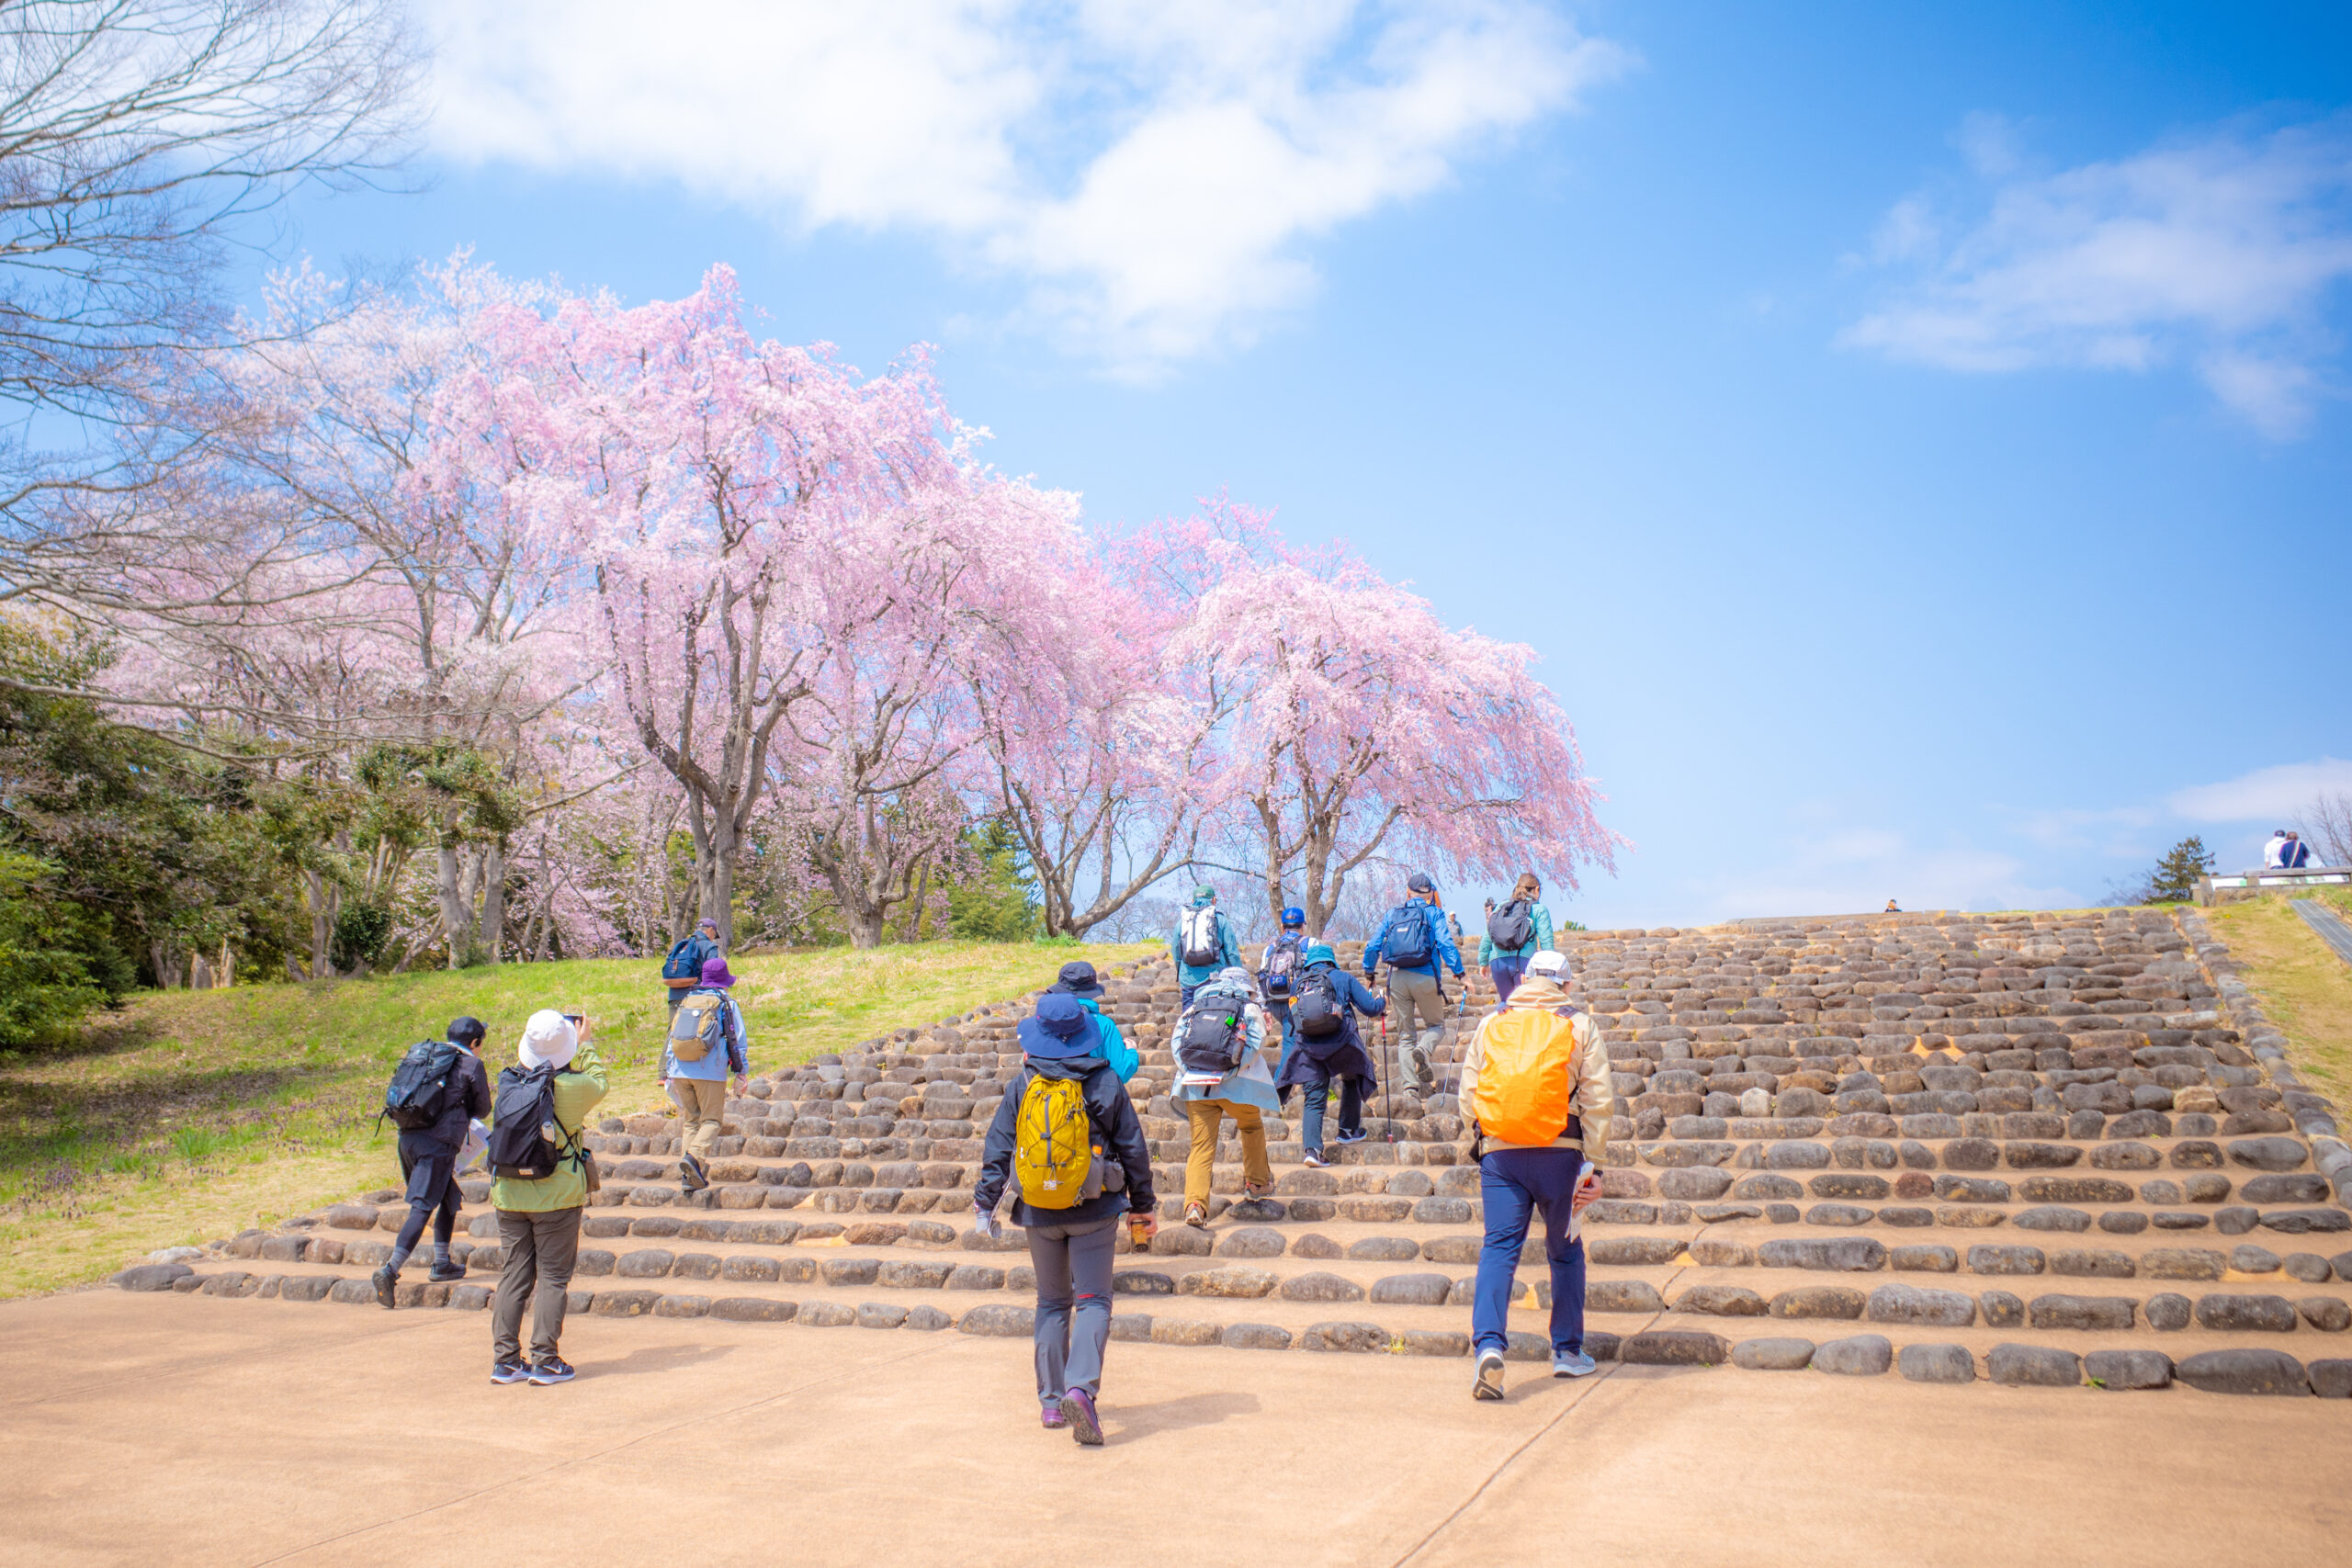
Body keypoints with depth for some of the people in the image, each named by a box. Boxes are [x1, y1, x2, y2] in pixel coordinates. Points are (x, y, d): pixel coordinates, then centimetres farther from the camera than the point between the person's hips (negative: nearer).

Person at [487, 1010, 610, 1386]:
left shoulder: (508, 1082, -4)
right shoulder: (573, 1087, -14)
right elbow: (600, 1082, 8)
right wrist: (583, 1045, 20)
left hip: (509, 1194, 4)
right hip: (557, 1195, -4)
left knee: (514, 1274, 11)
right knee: (552, 1277, 4)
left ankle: (505, 1359, 13)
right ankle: (544, 1360, 4)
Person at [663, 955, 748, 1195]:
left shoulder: (687, 1000, 17)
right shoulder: (727, 1003, 6)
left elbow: (672, 1036, 17)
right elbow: (739, 1040, 3)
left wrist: (668, 1073, 22)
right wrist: (742, 1074, 7)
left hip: (681, 1070, 4)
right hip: (710, 1072, -4)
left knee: (691, 1120, 11)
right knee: (711, 1119, 1)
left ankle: (688, 1177, 3)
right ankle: (694, 1156, -25)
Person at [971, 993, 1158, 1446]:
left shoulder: (1022, 1085, -2)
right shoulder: (1105, 1083, -4)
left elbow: (997, 1149, -1)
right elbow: (1134, 1149, 0)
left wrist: (985, 1204, 7)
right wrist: (1142, 1209, 10)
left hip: (1039, 1212, 2)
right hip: (1095, 1209, -2)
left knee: (1052, 1302, 15)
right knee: (1093, 1302, 1)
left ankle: (1052, 1401, 16)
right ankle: (1081, 1387, -19)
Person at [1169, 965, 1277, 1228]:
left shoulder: (1193, 1008, 18)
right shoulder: (1251, 1009, 10)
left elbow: (1178, 1043, 8)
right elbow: (1255, 1045, -5)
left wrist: (1189, 1073, 3)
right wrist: (1230, 1071, -6)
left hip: (1195, 1087, 2)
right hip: (1236, 1086, -2)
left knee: (1201, 1145, 0)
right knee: (1252, 1127, 27)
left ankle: (1195, 1203, -18)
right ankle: (1257, 1182, 33)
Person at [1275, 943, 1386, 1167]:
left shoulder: (1299, 983, 15)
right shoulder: (1342, 977, 7)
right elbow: (1369, 1008, 4)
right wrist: (1382, 1002, 26)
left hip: (1309, 1047, 2)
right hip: (1342, 1043, -2)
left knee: (1313, 1100, 3)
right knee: (1352, 1080, 27)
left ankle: (1311, 1149, -13)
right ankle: (1348, 1130, 32)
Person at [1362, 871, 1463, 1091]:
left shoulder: (1393, 914, 12)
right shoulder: (1433, 914, 4)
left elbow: (1372, 946, 11)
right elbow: (1445, 943, -10)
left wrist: (1368, 970, 24)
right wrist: (1459, 972, -8)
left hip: (1397, 978, 3)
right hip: (1425, 977, -3)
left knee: (1405, 1034, 11)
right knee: (1435, 1024, 16)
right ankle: (1423, 1050, -17)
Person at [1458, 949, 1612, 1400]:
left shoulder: (1490, 1024, 12)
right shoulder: (1579, 1025, 7)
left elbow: (1467, 1095, 10)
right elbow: (1598, 1101, 2)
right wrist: (1594, 1165, 3)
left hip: (1499, 1153, 1)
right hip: (1559, 1151, -1)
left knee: (1498, 1248, -2)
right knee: (1565, 1250, 15)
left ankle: (1488, 1346, -20)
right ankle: (1568, 1351, 23)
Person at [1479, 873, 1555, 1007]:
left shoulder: (1500, 907, 19)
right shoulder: (1539, 909, 7)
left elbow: (1486, 938, 18)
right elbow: (1546, 941, -2)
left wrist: (1483, 962, 25)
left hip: (1496, 960, 4)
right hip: (1524, 960, -4)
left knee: (1503, 1001, 22)